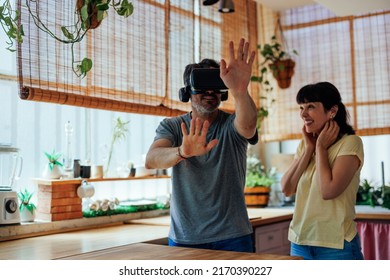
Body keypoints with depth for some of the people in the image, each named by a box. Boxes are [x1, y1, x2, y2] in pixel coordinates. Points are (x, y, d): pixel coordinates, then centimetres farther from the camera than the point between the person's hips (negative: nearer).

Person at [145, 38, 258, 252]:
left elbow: (248, 125, -28)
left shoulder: (232, 125, -4)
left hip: (231, 237, -1)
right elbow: (151, 160, -20)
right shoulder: (172, 126, -1)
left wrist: (240, 91, -50)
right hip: (183, 238, 1)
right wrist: (182, 152, -42)